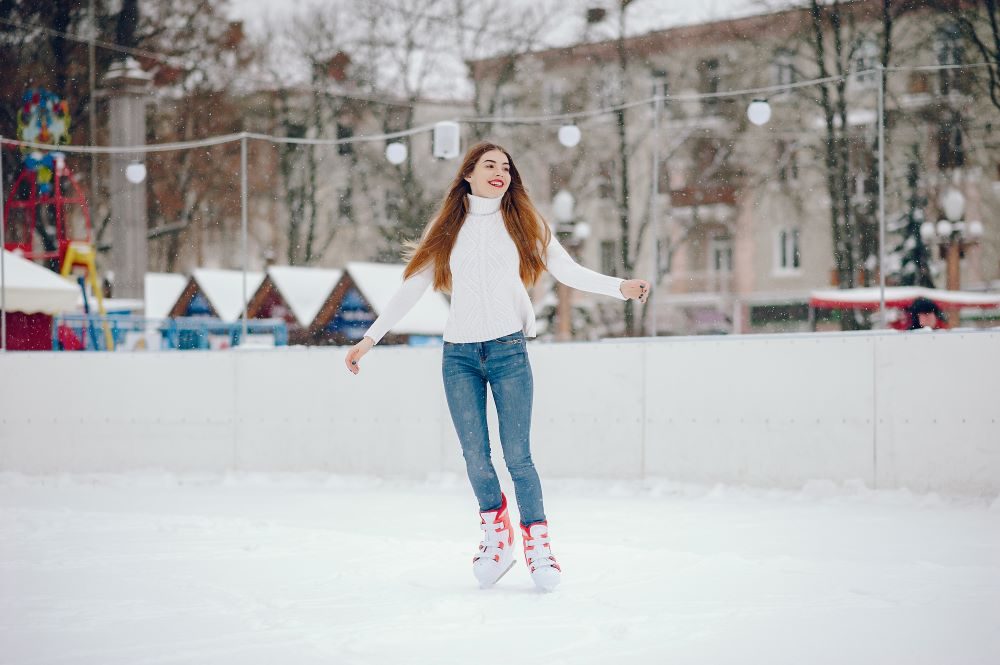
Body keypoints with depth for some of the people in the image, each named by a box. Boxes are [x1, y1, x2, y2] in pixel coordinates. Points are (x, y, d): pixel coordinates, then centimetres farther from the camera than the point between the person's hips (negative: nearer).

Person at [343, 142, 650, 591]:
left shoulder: (523, 223, 7)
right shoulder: (448, 228, 10)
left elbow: (567, 270, -1)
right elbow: (411, 288, 12)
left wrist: (619, 287, -17)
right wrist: (369, 339, 9)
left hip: (508, 349, -1)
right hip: (459, 354, 2)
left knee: (517, 455, -8)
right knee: (476, 457, 0)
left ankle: (537, 543, 2)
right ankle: (495, 530, 22)